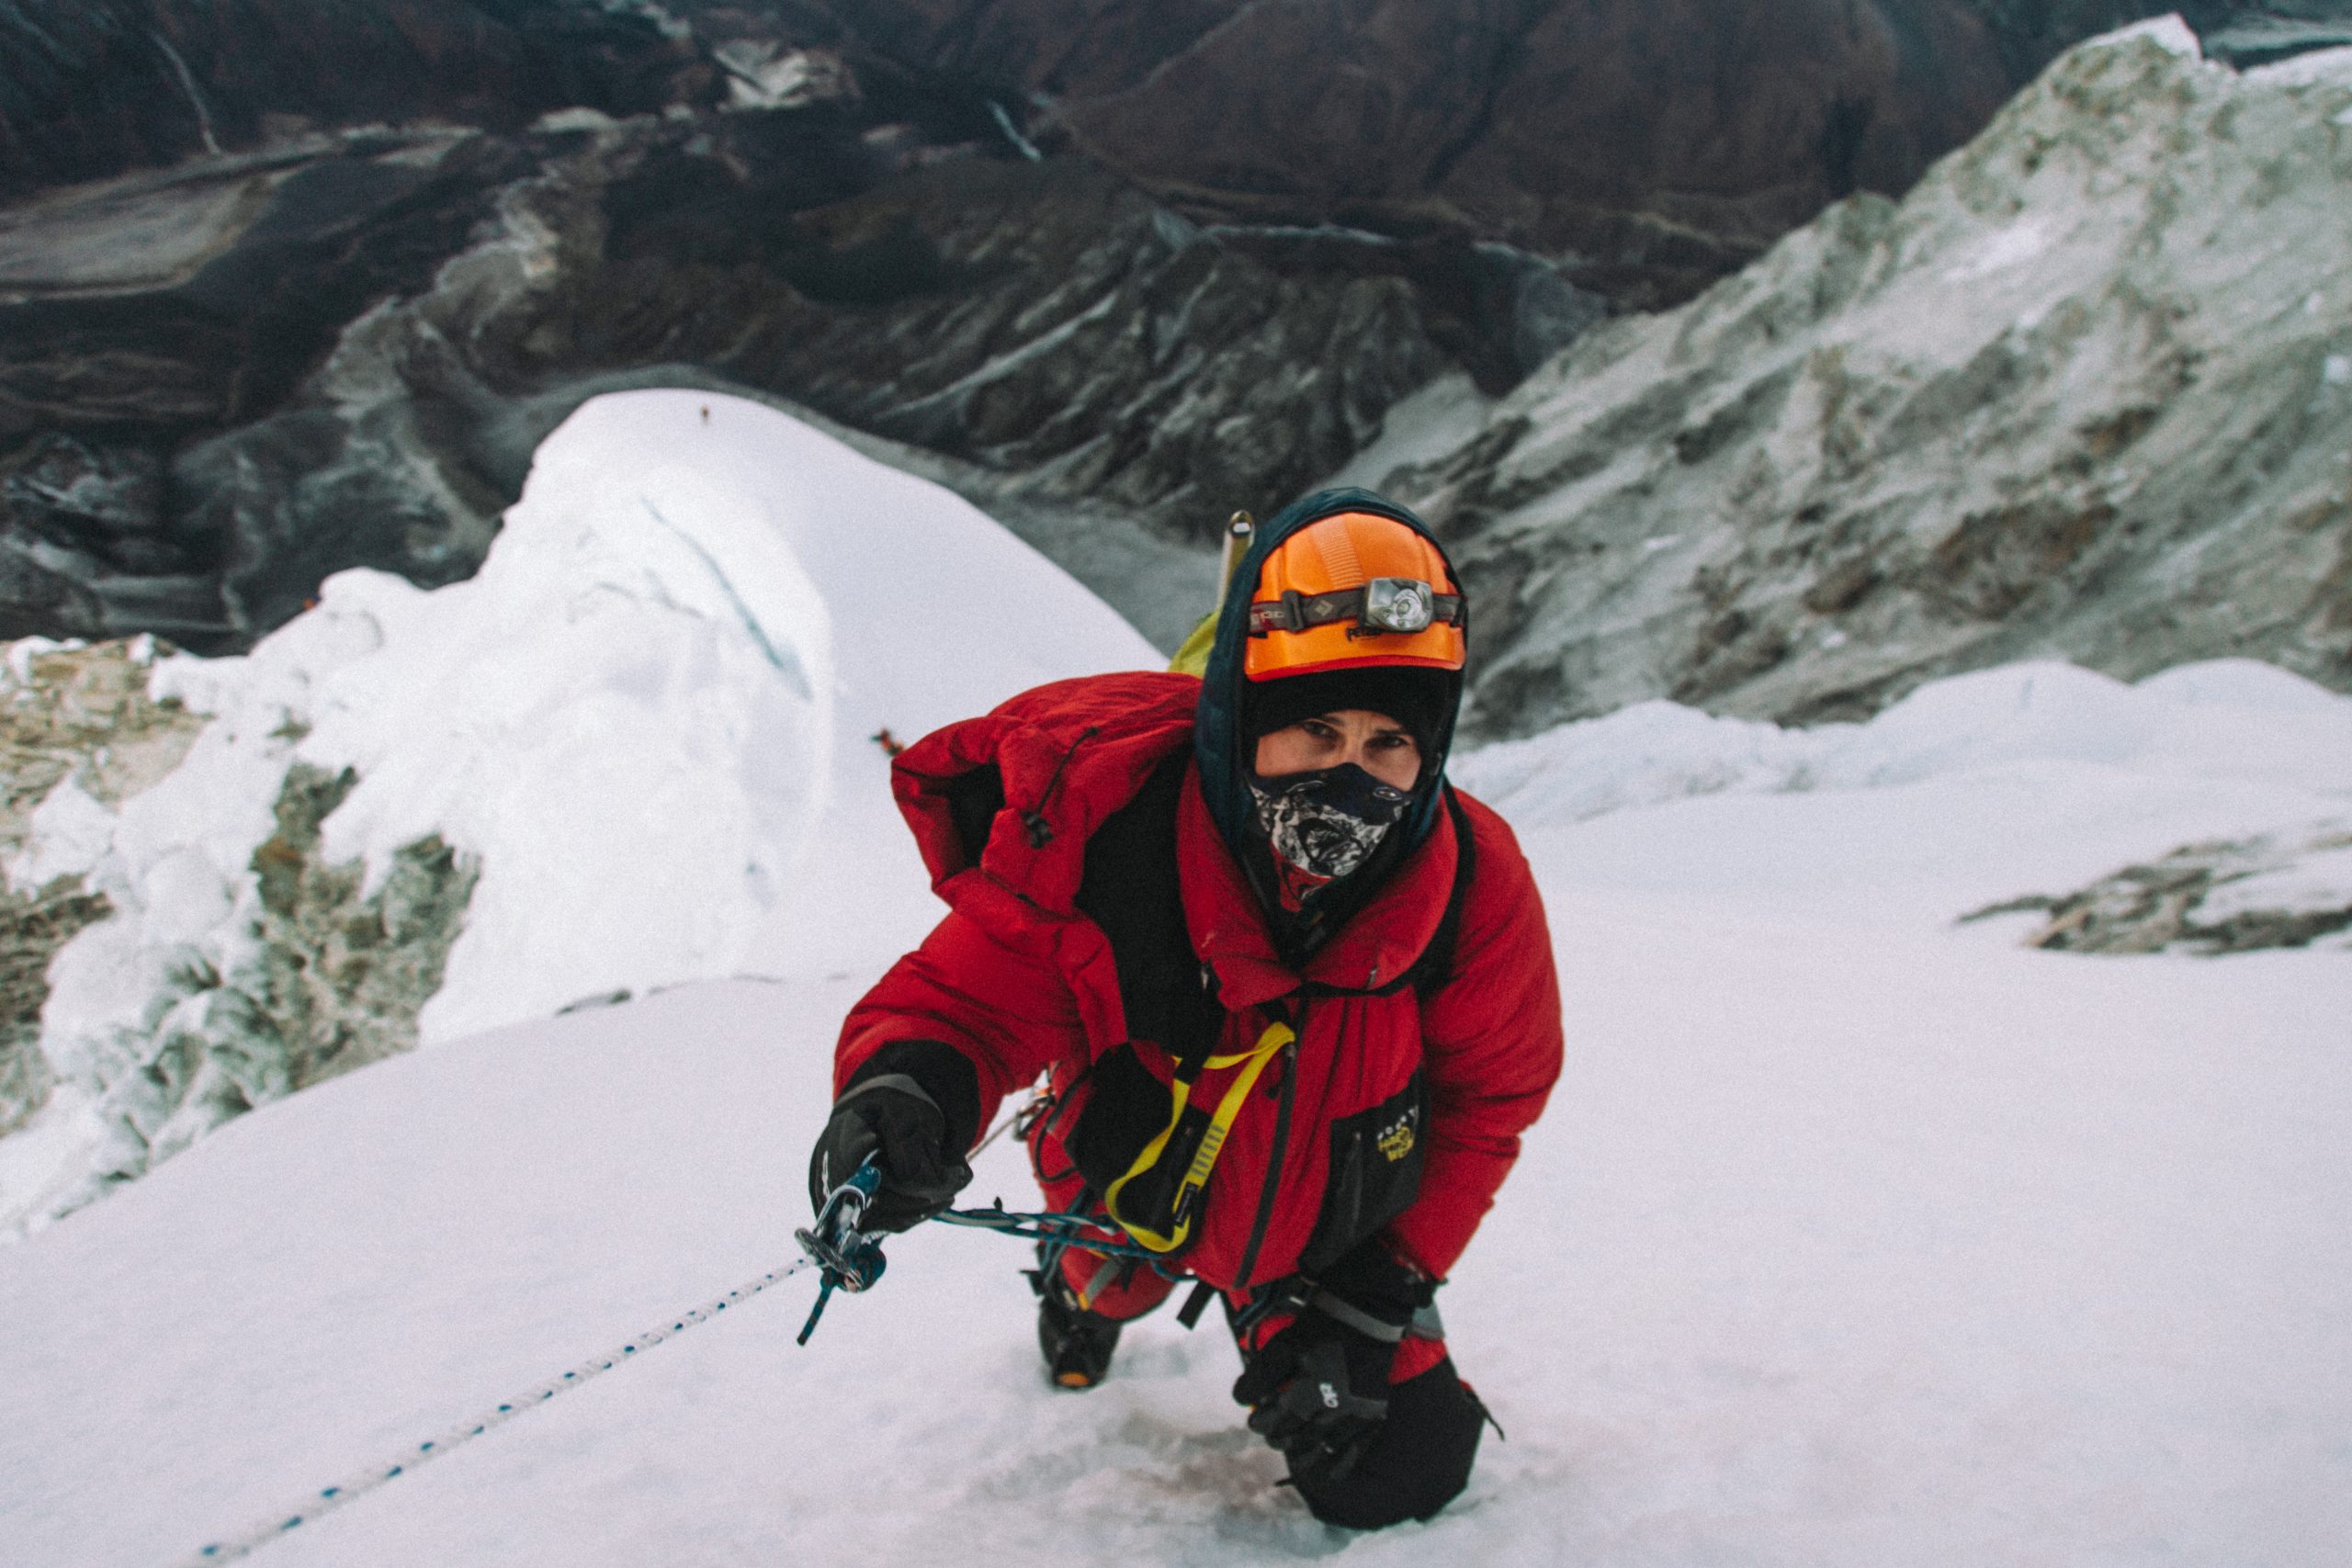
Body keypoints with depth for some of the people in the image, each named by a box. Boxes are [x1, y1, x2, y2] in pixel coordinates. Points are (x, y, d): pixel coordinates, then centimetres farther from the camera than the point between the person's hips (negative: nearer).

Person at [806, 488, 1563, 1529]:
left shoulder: (1476, 889, -30)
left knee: (1394, 1481, -1)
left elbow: (1484, 1100, -13)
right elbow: (961, 998, -28)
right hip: (1128, 1193, 0)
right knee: (1114, 1278, 31)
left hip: (1327, 1233, 0)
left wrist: (1385, 1295, -16)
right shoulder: (1093, 836, -37)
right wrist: (906, 1088, -53)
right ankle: (1085, 1290, 70)